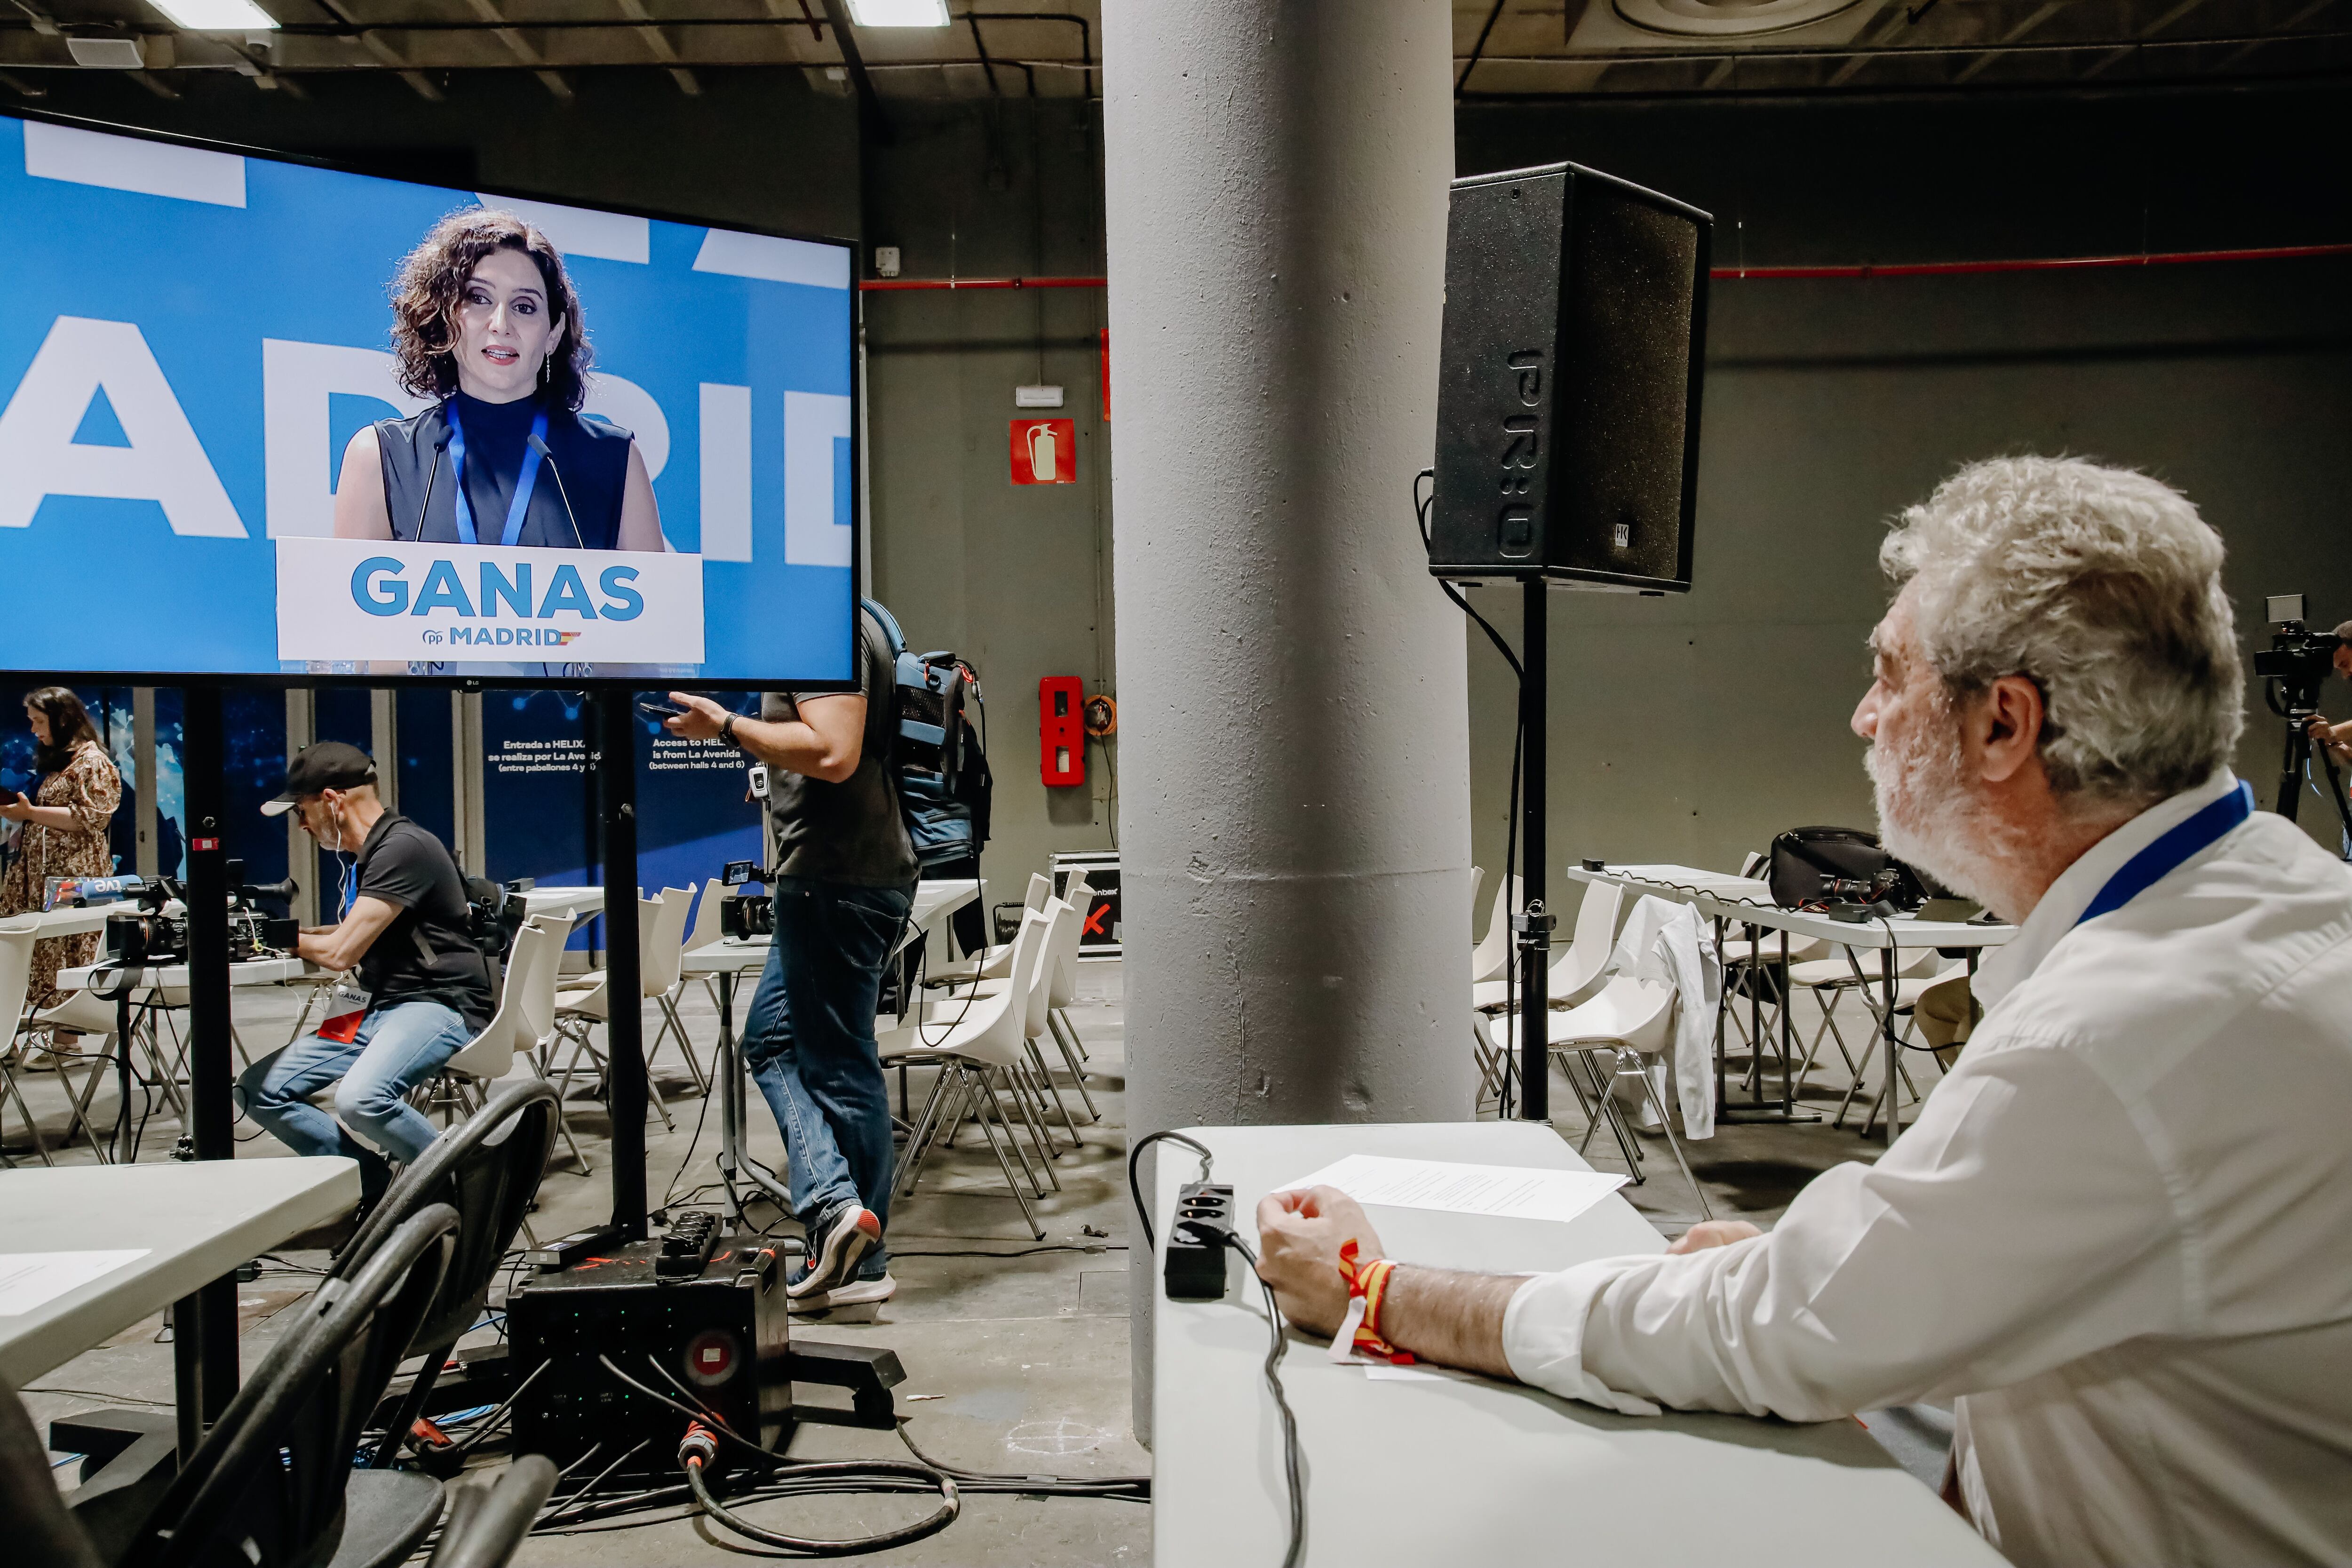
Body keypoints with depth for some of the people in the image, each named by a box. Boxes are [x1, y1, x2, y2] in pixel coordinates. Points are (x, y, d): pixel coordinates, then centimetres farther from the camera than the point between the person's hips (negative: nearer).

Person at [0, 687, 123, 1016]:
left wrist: (30, 812, -16)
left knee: (68, 966, -7)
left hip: (74, 878, -8)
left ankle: (66, 1038, -5)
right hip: (38, 873, 8)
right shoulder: (51, 760, 21)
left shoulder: (92, 761, -6)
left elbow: (87, 817, -15)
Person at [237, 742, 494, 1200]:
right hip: (377, 1008, 10)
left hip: (439, 1006, -10)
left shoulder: (403, 848, -16)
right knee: (260, 1090, 1)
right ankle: (375, 1179, 4)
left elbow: (341, 952, -17)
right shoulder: (364, 856, 16)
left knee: (361, 1099, -35)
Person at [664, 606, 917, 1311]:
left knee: (840, 1063, -4)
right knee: (771, 1040, 15)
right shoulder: (852, 623, 18)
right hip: (842, 876, 11)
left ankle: (862, 1265, 2)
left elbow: (833, 753, -26)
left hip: (840, 880, -11)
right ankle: (835, 1201, 9)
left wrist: (726, 726, -17)